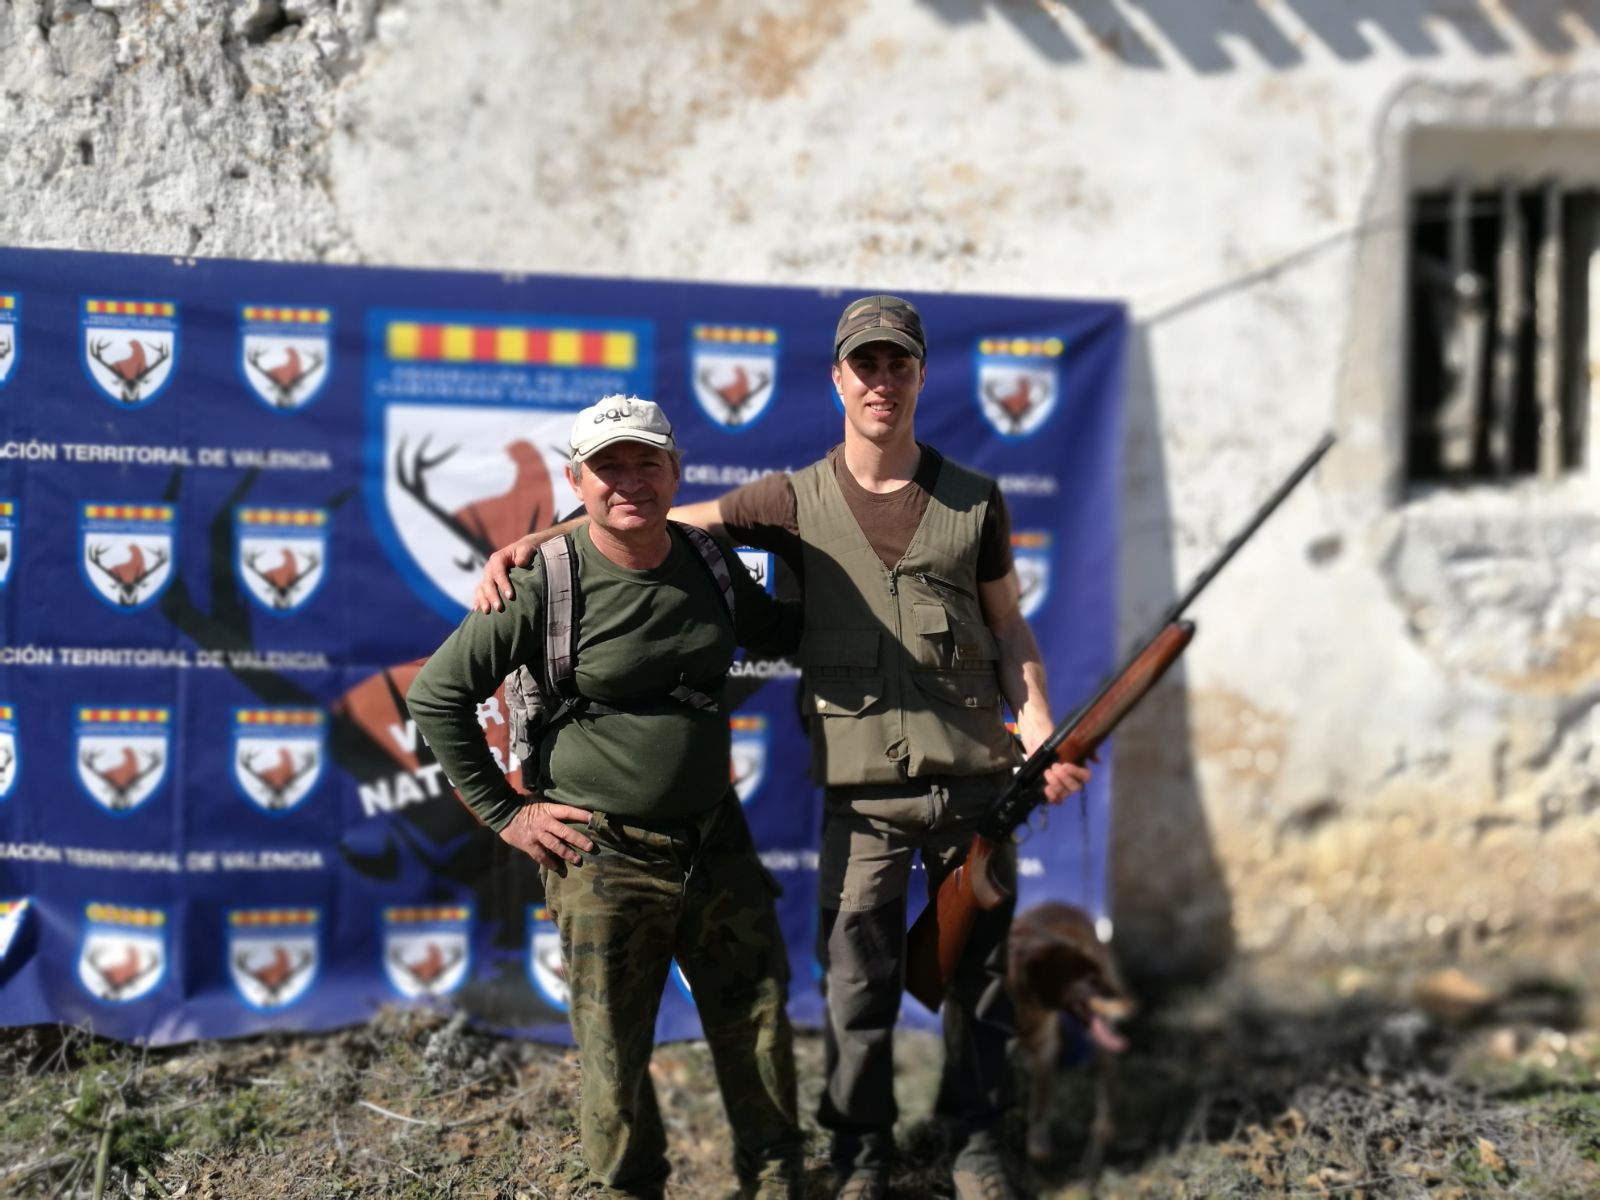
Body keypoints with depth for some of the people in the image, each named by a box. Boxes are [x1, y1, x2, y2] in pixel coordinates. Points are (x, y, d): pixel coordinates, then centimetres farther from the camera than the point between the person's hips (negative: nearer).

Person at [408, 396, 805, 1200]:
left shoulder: (710, 567, 3)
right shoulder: (546, 585, -13)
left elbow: (779, 631, 24)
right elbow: (434, 695, -9)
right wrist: (504, 813, -8)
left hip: (718, 844, 5)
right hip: (604, 857, -5)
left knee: (759, 1033, 12)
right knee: (615, 1056, 5)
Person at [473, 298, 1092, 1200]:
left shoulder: (974, 500, 6)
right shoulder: (799, 502, 2)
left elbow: (1009, 628, 11)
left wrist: (1040, 734, -3)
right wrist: (530, 542, -11)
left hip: (975, 780, 1)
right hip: (862, 794, -1)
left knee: (977, 970, 11)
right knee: (858, 984, 4)